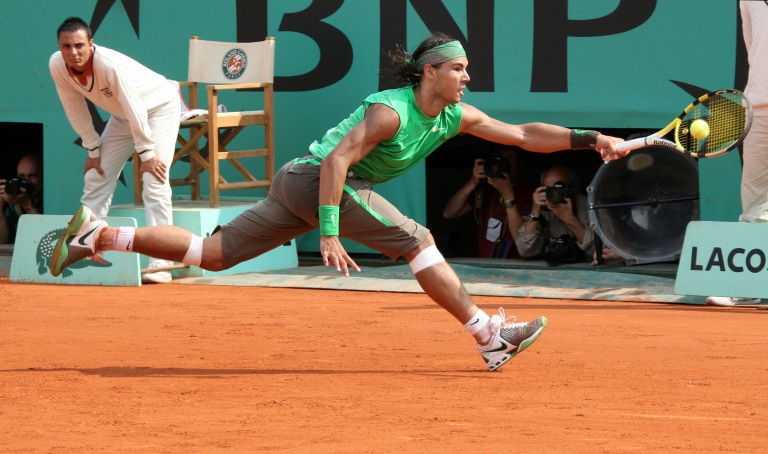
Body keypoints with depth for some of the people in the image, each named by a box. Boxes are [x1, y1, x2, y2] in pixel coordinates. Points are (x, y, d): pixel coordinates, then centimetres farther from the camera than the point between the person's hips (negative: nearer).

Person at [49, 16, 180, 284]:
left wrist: (146, 154, -26)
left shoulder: (110, 64, -37)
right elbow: (76, 111, -5)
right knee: (96, 178, 4)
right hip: (122, 115, 7)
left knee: (154, 182, -19)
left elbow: (134, 109, -31)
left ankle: (159, 264, -22)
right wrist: (93, 150, -2)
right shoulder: (57, 66, -18)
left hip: (159, 106, -7)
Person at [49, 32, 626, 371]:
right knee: (418, 239, -13)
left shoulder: (456, 116, 6)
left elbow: (523, 134, 10)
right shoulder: (391, 111, -19)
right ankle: (490, 336, -13)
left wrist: (589, 138, 2)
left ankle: (98, 233, 7)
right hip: (314, 178, -9)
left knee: (212, 253, 8)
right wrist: (329, 232, -30)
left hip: (303, 185, 9)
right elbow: (337, 159, -24)